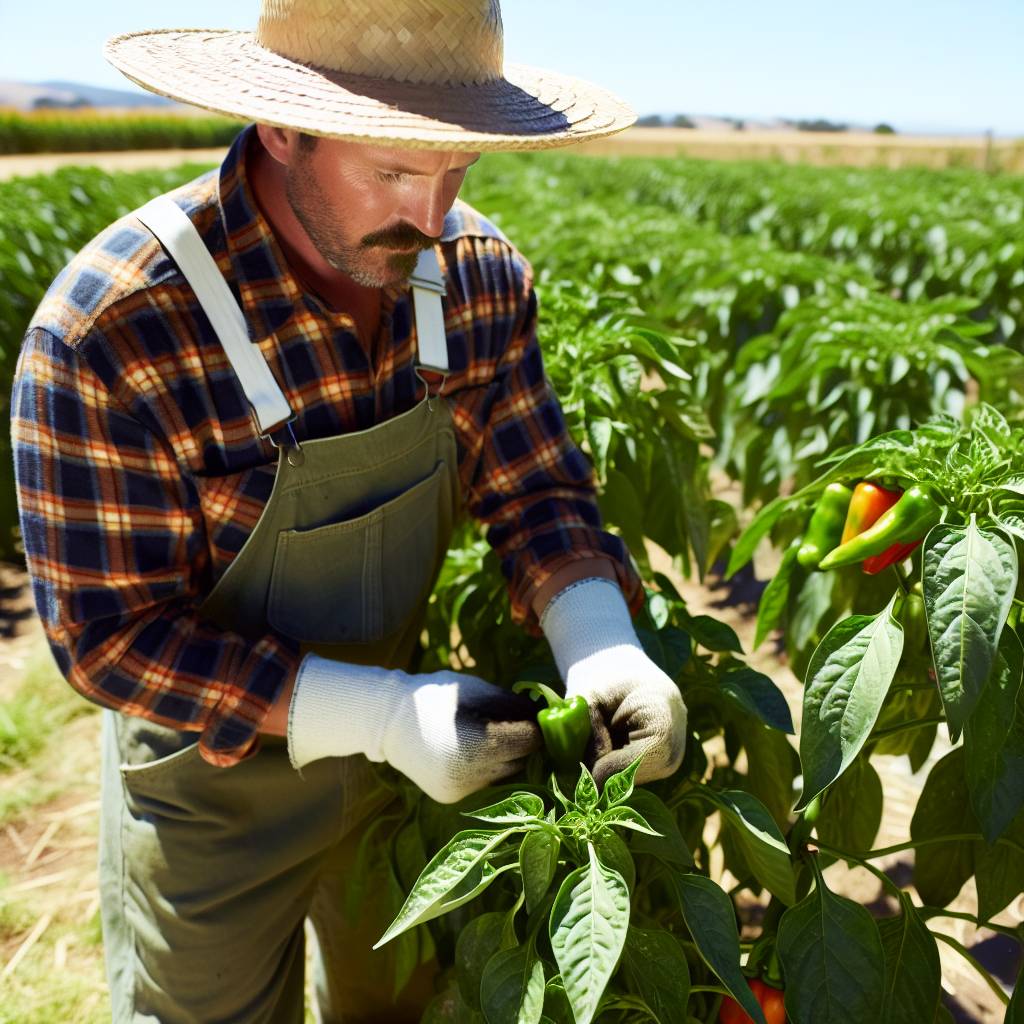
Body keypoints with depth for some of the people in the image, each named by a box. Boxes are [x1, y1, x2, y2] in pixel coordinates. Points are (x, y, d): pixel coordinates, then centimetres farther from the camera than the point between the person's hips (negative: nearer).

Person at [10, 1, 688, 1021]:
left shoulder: (479, 274, -14)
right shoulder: (107, 329, -30)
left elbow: (537, 490, -10)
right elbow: (112, 637, -25)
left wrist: (604, 646, -30)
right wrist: (382, 717, -33)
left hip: (403, 747, 5)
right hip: (215, 781, -4)